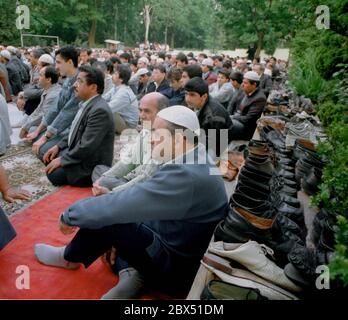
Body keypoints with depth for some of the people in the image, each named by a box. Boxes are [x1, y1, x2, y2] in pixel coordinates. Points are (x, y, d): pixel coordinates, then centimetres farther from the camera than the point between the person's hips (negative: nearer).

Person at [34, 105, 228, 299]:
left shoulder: (186, 175, -30)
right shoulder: (195, 162, 1)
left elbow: (121, 205, -27)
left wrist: (70, 215, -11)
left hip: (179, 269, -9)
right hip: (178, 248, 9)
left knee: (107, 218, -16)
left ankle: (70, 258, 12)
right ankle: (132, 272, 2)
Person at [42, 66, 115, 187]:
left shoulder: (100, 110, -26)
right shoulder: (86, 103, 3)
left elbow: (86, 146, -27)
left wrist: (62, 160, -16)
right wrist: (58, 146, 6)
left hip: (91, 164, -9)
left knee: (54, 173, -15)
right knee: (49, 158, 11)